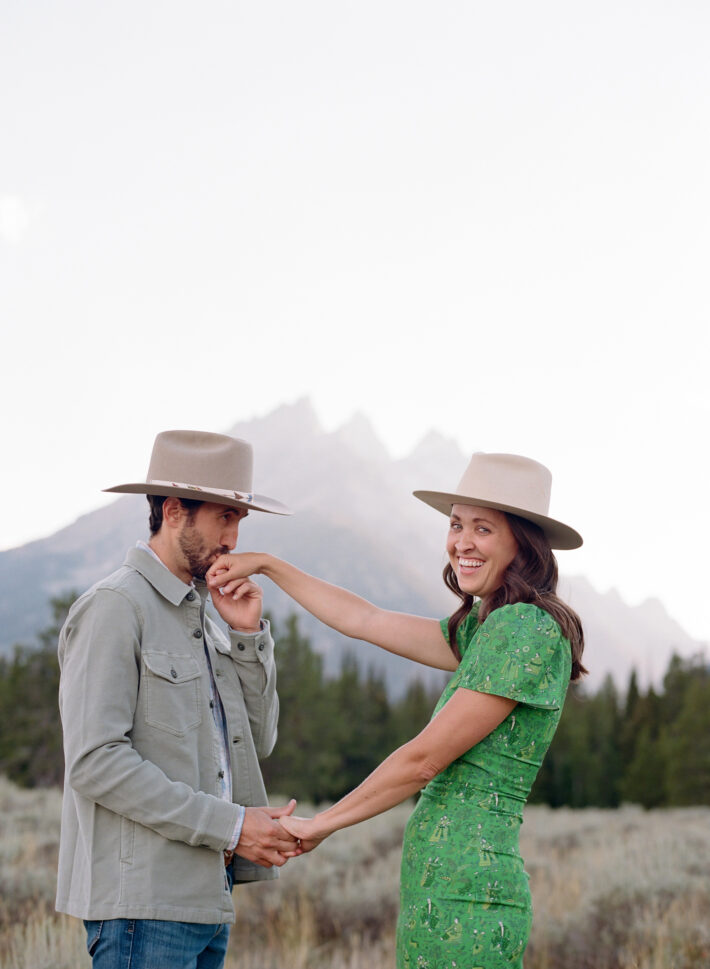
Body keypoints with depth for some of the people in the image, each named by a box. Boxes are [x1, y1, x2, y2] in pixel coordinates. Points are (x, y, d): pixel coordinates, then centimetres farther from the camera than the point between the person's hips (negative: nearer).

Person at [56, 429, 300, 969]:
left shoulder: (198, 614, 18)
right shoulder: (114, 606, -9)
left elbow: (258, 741, 16)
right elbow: (95, 762, -18)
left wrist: (248, 634, 2)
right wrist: (229, 826, -17)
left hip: (206, 897, 8)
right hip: (142, 898, -8)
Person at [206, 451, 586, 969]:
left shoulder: (526, 629, -13)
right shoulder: (482, 630, 16)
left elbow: (425, 759, -13)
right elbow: (364, 620, 25)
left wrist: (319, 824, -3)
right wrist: (266, 565, 26)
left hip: (466, 894, -9)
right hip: (435, 890, 9)